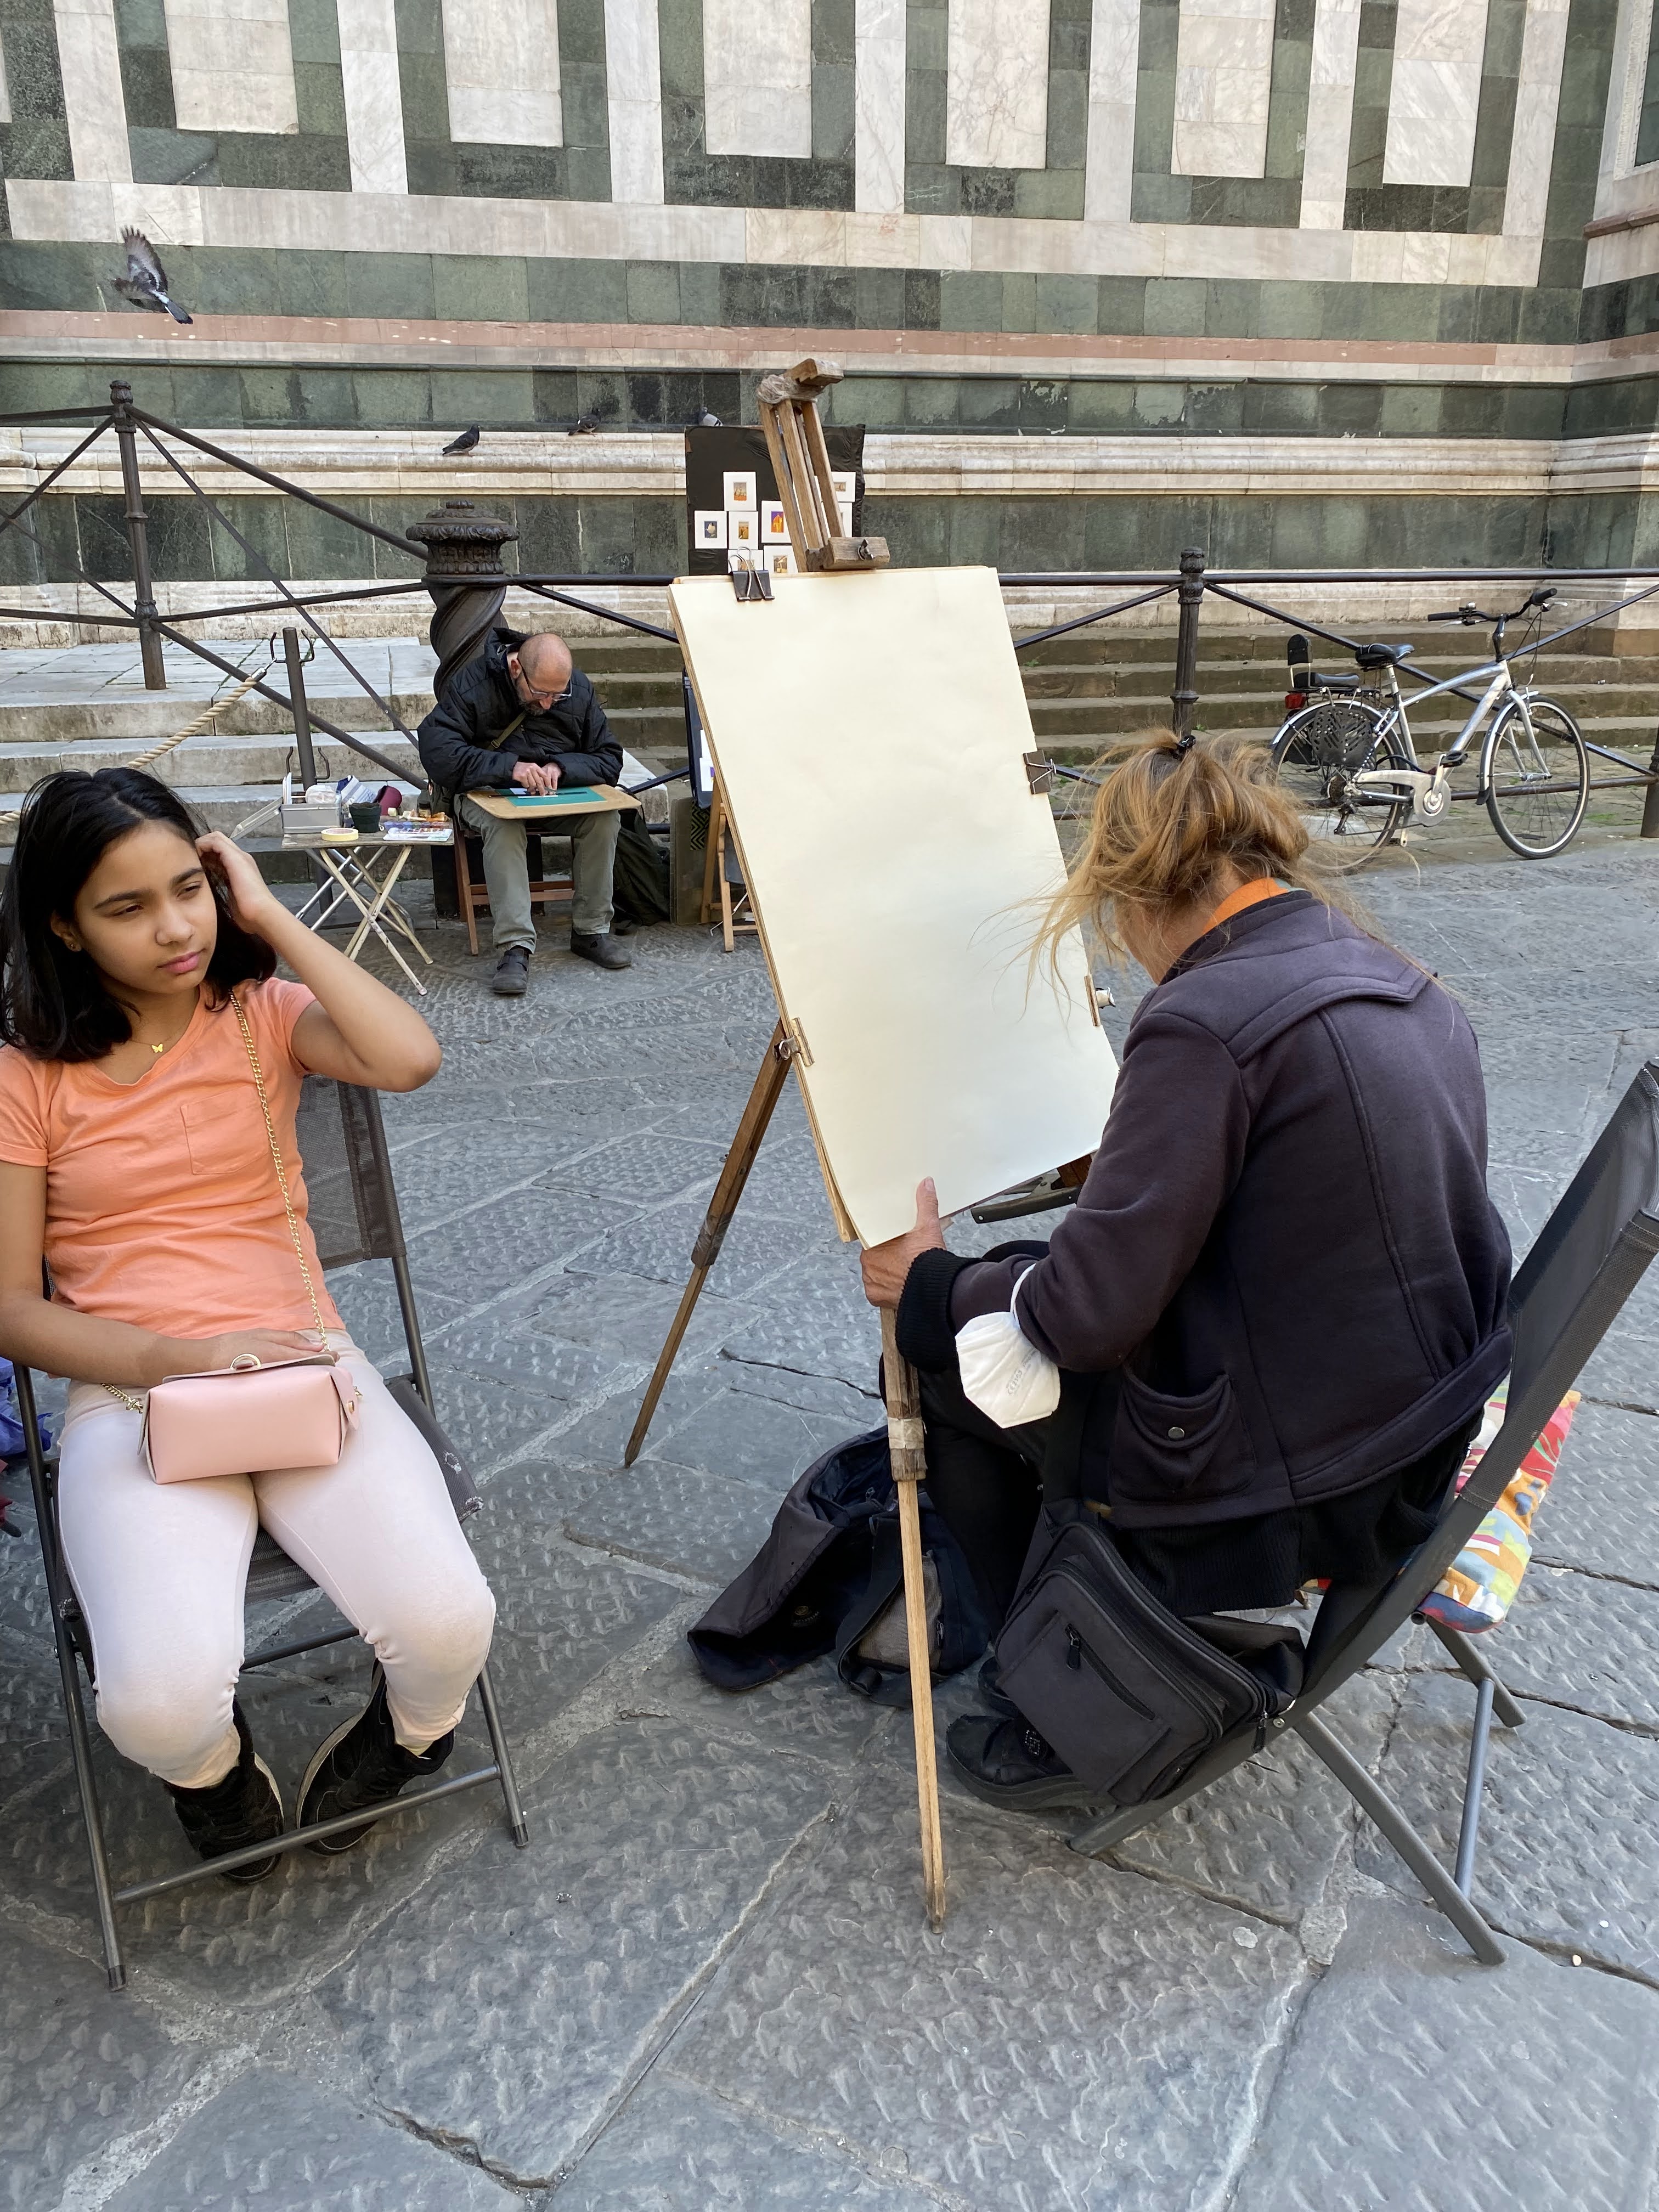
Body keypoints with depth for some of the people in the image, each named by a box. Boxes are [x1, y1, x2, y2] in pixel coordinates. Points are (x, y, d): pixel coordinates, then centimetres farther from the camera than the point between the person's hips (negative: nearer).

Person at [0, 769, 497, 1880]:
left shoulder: (259, 1014, 6)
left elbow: (410, 1058, -17)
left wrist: (273, 918, -9)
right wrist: (187, 1359, -14)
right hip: (130, 1393, -1)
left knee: (450, 1625, -23)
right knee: (163, 1699, -26)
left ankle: (397, 1740, 16)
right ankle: (216, 1768, 14)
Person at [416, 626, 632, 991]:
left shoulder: (578, 689, -4)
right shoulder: (472, 684, -16)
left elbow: (609, 759, -1)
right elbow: (437, 752, -26)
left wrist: (561, 766, -22)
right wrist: (509, 766, -35)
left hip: (558, 793, 4)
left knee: (604, 817, -26)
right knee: (503, 825, -38)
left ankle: (591, 931, -15)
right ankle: (515, 948, -40)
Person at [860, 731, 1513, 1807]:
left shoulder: (1206, 1021, -23)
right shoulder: (1410, 986, 3)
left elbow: (1092, 1309, -21)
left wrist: (935, 1285, -3)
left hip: (1294, 1496, -9)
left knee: (946, 1353, 7)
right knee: (1018, 1284, 20)